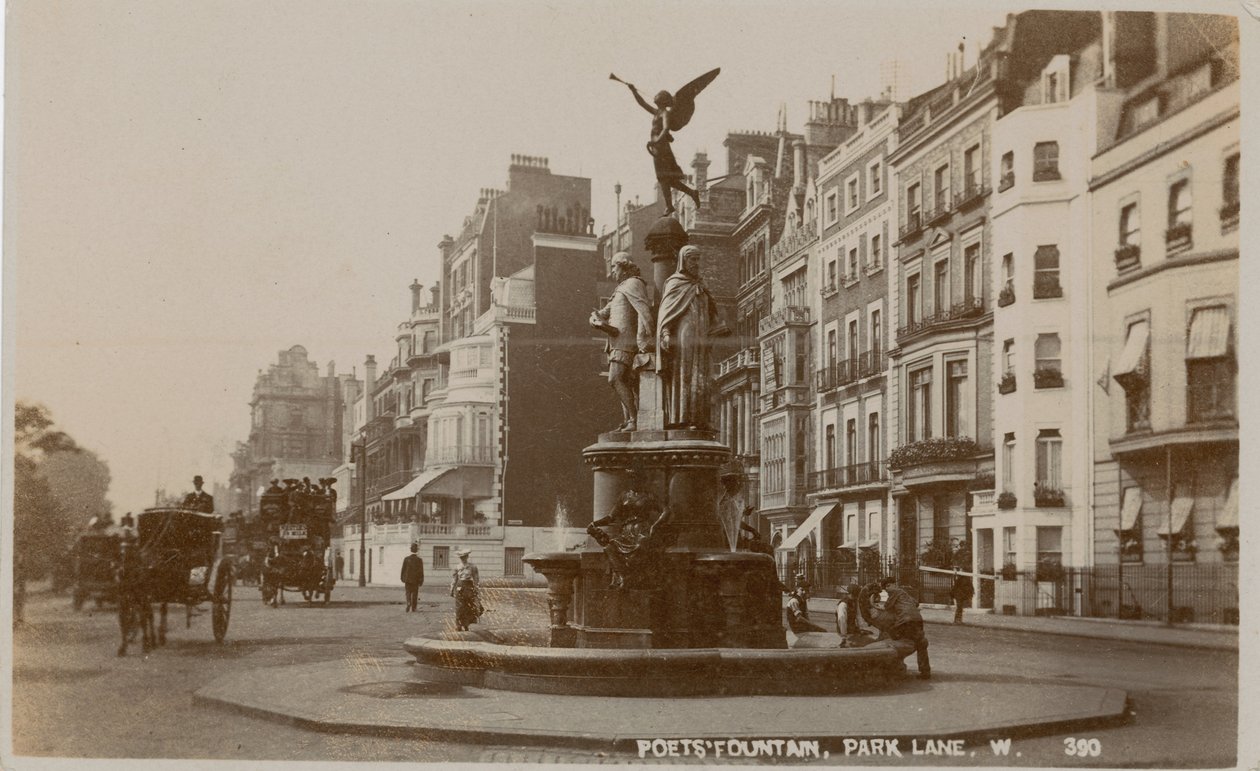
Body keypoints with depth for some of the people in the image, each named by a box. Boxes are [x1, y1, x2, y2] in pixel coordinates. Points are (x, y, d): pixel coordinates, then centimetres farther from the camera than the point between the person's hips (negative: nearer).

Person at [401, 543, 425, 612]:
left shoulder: (406, 559, -6)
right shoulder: (419, 559, -7)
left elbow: (403, 569, 0)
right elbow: (421, 571, -4)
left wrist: (402, 578, 11)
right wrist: (421, 581, 3)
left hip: (408, 580, 0)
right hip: (416, 580, 0)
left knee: (408, 594, 5)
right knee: (414, 594, 8)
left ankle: (408, 607, -14)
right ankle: (413, 609, 9)